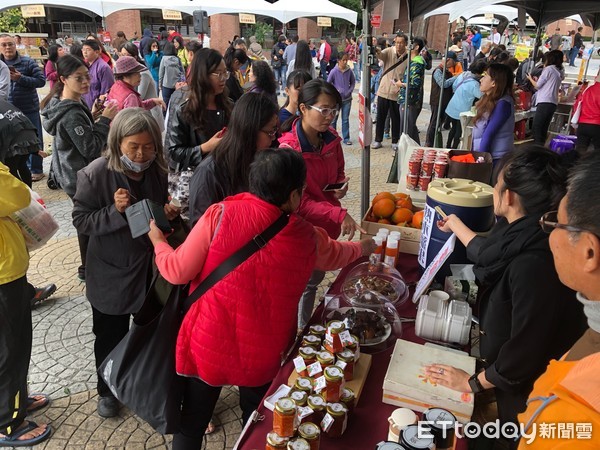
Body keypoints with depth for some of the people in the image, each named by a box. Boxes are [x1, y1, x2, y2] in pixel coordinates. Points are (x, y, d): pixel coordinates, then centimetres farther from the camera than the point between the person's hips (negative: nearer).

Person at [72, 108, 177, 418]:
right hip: (111, 273, -3)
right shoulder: (94, 174, -19)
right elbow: (81, 220, -14)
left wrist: (169, 213, -13)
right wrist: (115, 211, -29)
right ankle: (107, 390, 42)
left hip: (150, 268, 4)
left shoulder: (157, 171, -6)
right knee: (110, 337, 16)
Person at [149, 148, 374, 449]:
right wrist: (364, 247, 36)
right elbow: (337, 254, 13)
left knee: (192, 424, 22)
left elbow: (178, 272, -13)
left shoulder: (222, 214, -18)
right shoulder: (307, 238, -9)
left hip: (208, 344, -1)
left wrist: (158, 240, 9)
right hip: (263, 353, 2)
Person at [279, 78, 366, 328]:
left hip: (327, 225, 7)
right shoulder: (288, 148, -24)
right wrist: (340, 214, -34)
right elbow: (299, 202, -24)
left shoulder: (331, 138, -3)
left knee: (316, 279, 23)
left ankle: (307, 326, 46)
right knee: (303, 283, 10)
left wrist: (341, 185, -7)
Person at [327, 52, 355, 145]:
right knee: (333, 119, 9)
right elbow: (328, 83, -4)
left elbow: (353, 82, 9)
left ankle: (346, 138, 15)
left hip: (347, 99, 2)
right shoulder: (334, 71, -11)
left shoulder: (349, 71, -4)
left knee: (346, 119, 8)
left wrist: (350, 90, -3)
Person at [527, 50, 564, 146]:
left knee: (536, 128, -11)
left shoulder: (549, 69, -3)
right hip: (553, 103, 8)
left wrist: (530, 78, 17)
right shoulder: (560, 73, 20)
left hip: (544, 102, -8)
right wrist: (537, 80, 26)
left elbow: (537, 86, -1)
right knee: (543, 130, 6)